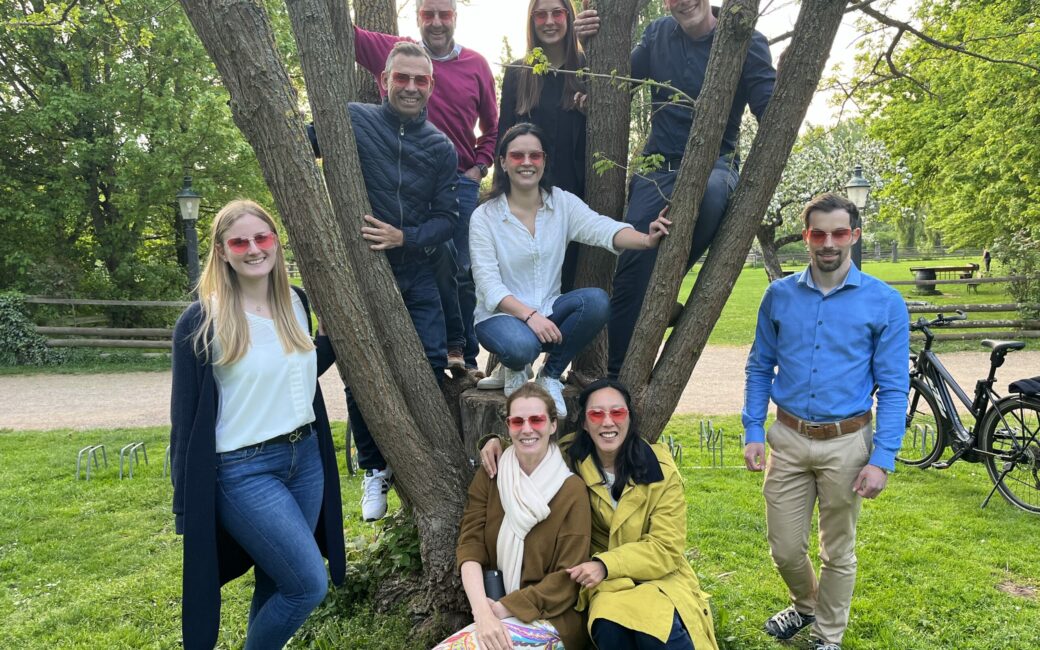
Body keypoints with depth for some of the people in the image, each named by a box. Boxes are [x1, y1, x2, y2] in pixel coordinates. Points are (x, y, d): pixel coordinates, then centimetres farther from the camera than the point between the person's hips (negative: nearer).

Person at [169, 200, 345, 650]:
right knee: (309, 585, -5)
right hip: (244, 471, -5)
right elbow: (185, 416, -8)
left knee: (277, 582, 16)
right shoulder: (200, 321, -12)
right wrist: (186, 506, -7)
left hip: (306, 459, 6)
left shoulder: (296, 303, 3)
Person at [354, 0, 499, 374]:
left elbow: (492, 125, 18)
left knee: (463, 270, 3)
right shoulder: (394, 51, 5)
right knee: (440, 259, -12)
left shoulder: (476, 65, 9)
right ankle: (453, 344, 4)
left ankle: (468, 357, 12)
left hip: (461, 181, 2)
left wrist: (480, 167, 6)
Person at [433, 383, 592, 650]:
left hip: (551, 619, -3)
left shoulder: (571, 489, -8)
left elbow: (569, 576, -9)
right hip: (494, 613, 4)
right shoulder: (488, 478, 3)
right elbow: (470, 545, -7)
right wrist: (483, 613, -22)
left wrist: (503, 608, -15)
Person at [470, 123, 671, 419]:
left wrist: (646, 239, -40)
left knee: (596, 300, -27)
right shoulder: (484, 216, -7)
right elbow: (489, 284, -14)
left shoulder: (563, 203, 0)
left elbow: (602, 229, -19)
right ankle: (515, 370, 4)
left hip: (548, 311, 4)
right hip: (501, 315, -3)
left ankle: (550, 375, -4)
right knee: (522, 345, -38)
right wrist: (529, 315, -30)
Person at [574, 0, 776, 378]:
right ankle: (614, 374, 0)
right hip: (659, 166, 3)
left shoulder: (746, 42, -1)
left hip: (714, 165, -2)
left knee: (712, 192, -39)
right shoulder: (657, 35, 10)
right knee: (633, 264, -11)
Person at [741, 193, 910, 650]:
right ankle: (805, 604, 43)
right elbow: (759, 368, 6)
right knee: (785, 549, 11)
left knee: (838, 551, 14)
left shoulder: (884, 303, -6)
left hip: (847, 444, -1)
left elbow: (893, 388, -5)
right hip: (788, 439, 2)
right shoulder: (779, 295, 0)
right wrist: (753, 431, -1)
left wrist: (882, 459, -11)